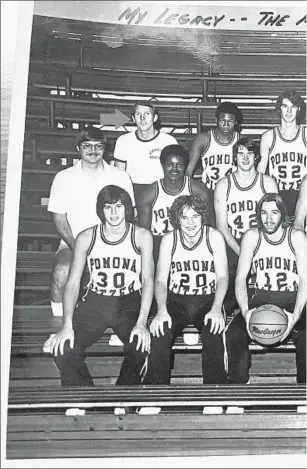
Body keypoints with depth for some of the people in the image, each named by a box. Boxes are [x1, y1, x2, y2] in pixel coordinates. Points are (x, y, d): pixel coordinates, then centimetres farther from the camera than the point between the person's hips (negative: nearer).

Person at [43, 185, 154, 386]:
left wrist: (141, 323, -21)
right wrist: (67, 326, -15)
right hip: (95, 302, 2)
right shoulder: (86, 238, 0)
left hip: (129, 302, -1)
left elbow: (148, 279, -8)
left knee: (141, 345, -29)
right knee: (63, 349, -19)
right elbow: (73, 282, -2)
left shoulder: (141, 236, -3)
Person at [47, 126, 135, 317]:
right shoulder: (64, 178, 3)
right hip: (73, 243, 0)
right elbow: (59, 218, 3)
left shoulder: (121, 177, 5)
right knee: (62, 271, -31)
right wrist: (74, 246, -12)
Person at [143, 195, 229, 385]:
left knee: (214, 333, -33)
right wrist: (162, 310, -21)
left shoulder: (214, 237, -1)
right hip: (176, 301, 1)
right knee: (159, 334, -28)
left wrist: (216, 308, -22)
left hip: (207, 301, -1)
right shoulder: (169, 239, 2)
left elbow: (223, 276, -5)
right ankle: (155, 387, -14)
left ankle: (215, 385, -17)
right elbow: (161, 279, -2)